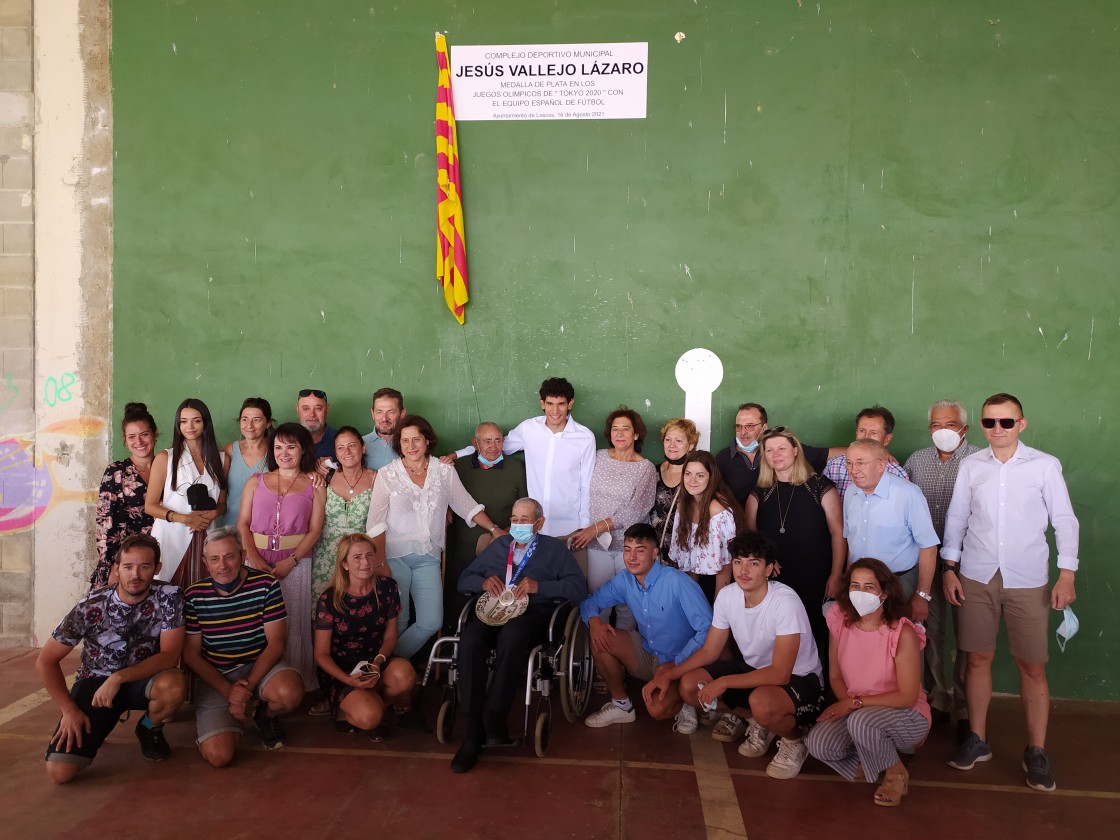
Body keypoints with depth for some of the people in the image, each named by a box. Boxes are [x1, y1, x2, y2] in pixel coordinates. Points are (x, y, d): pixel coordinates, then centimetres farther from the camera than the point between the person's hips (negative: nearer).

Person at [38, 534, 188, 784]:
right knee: (59, 771, -19)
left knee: (175, 685, -36)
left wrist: (119, 678, -30)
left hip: (142, 678, 1)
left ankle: (149, 728, 1)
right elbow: (46, 661, -7)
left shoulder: (169, 597, -18)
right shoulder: (91, 606, -17)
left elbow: (170, 655, -20)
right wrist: (69, 709, -14)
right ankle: (97, 728, 16)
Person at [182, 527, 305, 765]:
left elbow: (275, 642, -9)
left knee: (290, 693, -34)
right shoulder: (194, 596, -6)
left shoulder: (266, 585, -9)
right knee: (218, 755, -20)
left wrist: (249, 686, -20)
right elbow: (190, 653, -3)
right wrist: (228, 690, -15)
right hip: (214, 676, 0)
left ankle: (266, 715, 5)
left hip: (261, 666, 0)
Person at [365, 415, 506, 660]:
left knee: (432, 623, -5)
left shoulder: (444, 470, 7)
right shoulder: (387, 474, 1)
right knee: (397, 622, -3)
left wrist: (494, 529, 6)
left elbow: (466, 505, 12)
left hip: (428, 557, 3)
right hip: (395, 555, -2)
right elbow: (375, 523, -2)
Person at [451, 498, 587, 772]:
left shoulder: (554, 548, 18)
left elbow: (579, 586, 4)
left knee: (511, 636, -39)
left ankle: (495, 717, -33)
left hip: (532, 614, -3)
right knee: (470, 639, -32)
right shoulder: (498, 546, 29)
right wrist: (483, 582, 3)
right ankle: (474, 728, -30)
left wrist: (539, 586, -10)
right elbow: (464, 579, 26)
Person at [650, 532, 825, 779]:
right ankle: (759, 721, 9)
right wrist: (668, 674, -12)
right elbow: (709, 651, 1)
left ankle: (794, 740, -4)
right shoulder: (727, 595, -9)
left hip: (799, 680, -7)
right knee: (689, 685, -11)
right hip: (754, 669, 7)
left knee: (761, 702, -39)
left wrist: (724, 682, -32)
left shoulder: (785, 602, -29)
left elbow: (780, 674, -30)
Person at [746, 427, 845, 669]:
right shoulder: (759, 493, 6)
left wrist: (835, 577, -8)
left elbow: (838, 533, -4)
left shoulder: (820, 487, -4)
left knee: (816, 637, 4)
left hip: (815, 583, -2)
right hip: (773, 582, 3)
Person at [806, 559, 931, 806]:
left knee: (861, 721, -36)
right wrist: (847, 704, -17)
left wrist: (856, 703, -18)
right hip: (855, 713, 4)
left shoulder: (902, 633, -21)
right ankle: (873, 762, 6)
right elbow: (835, 676, 2)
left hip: (907, 718, -4)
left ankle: (896, 773, -4)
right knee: (819, 743, -24)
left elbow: (907, 696, -18)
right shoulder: (840, 621, -7)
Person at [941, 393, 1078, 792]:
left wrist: (1067, 574, -6)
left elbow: (1064, 521, -1)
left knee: (1032, 667, 5)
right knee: (978, 658, 9)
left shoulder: (1045, 465, -4)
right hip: (976, 578, 2)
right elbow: (956, 518, 7)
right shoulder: (970, 466, 1)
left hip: (1027, 581, -2)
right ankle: (977, 739, 23)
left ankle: (1036, 751, 19)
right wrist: (950, 569, 3)